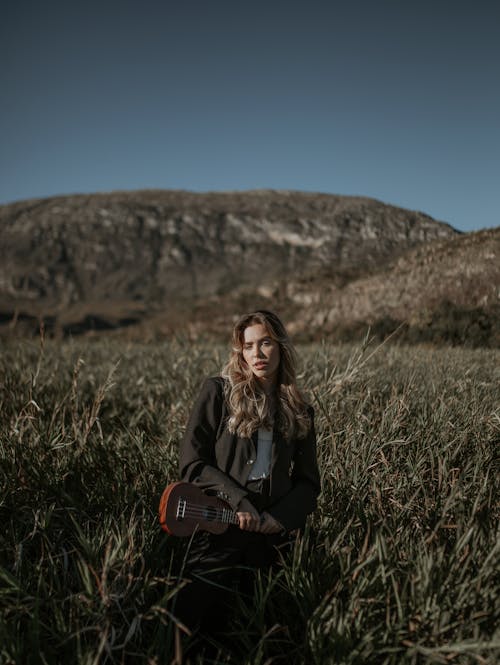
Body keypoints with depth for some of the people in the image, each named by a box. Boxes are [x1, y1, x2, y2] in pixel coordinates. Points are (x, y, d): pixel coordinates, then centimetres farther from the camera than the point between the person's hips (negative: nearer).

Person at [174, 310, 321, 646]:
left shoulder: (299, 412, 11)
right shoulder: (218, 392, 2)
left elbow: (308, 483, 12)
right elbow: (192, 463, -2)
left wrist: (278, 518, -6)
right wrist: (239, 502, -13)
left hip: (268, 532, 2)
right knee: (190, 617, -9)